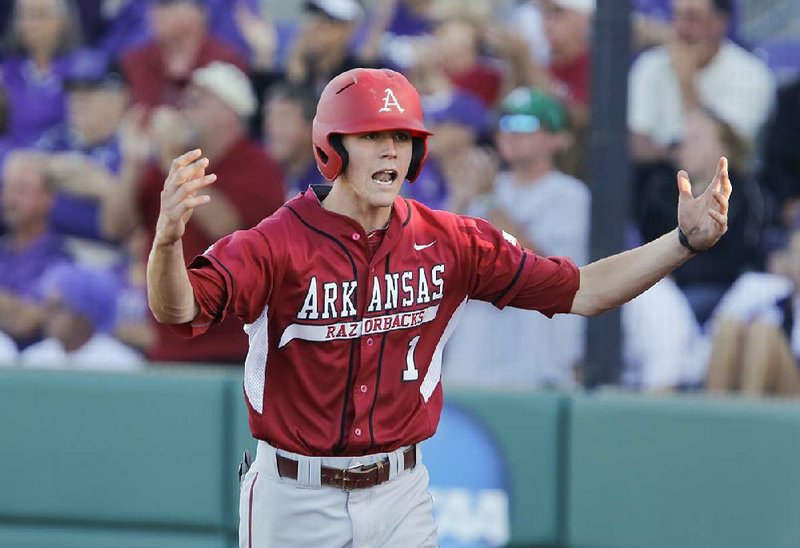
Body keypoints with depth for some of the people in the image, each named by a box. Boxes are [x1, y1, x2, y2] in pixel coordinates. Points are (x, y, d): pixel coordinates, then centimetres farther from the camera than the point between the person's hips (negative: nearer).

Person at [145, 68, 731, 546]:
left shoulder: (452, 244, -1)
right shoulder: (277, 244, -15)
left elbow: (582, 291, 0)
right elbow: (178, 308, -30)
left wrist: (686, 240, -12)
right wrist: (168, 240, -53)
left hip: (400, 496, 3)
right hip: (295, 500, -3)